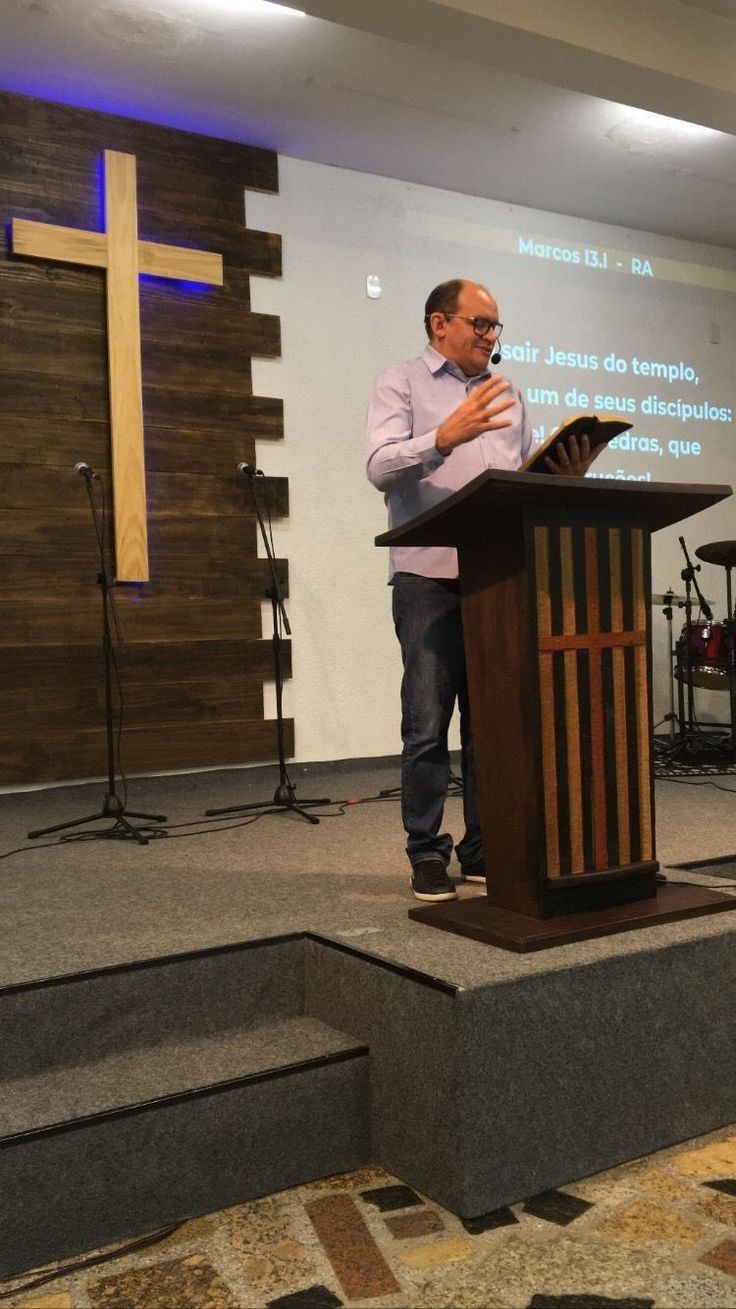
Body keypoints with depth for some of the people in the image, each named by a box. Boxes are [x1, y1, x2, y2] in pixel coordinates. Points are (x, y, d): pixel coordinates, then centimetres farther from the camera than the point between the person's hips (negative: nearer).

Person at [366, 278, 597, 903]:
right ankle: (427, 855, 8)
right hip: (429, 576, -5)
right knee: (428, 724, -3)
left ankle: (483, 849, 18)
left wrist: (565, 475, -4)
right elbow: (382, 467, -11)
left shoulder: (508, 394, 21)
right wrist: (445, 437, -25)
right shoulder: (400, 384, 5)